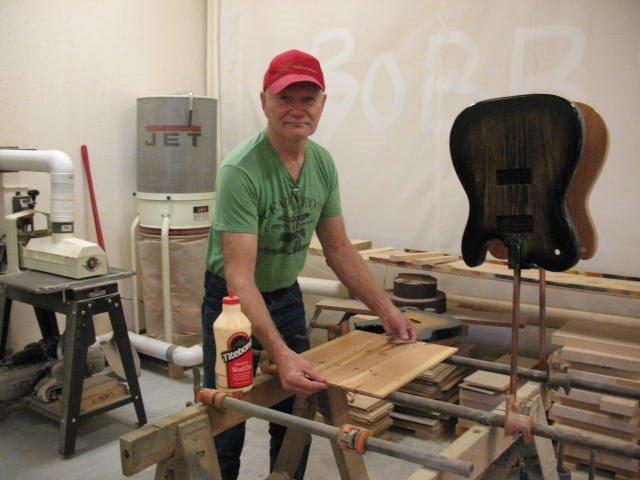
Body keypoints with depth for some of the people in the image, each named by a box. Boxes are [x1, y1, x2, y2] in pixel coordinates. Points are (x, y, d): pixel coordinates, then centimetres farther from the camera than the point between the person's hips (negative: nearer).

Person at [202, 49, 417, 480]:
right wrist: (281, 354, -43)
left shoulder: (323, 164, -5)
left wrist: (386, 309, 0)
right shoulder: (242, 171, -27)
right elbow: (239, 276, -32)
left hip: (287, 296, 6)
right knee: (227, 427, 6)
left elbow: (339, 249, 3)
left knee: (296, 421, 17)